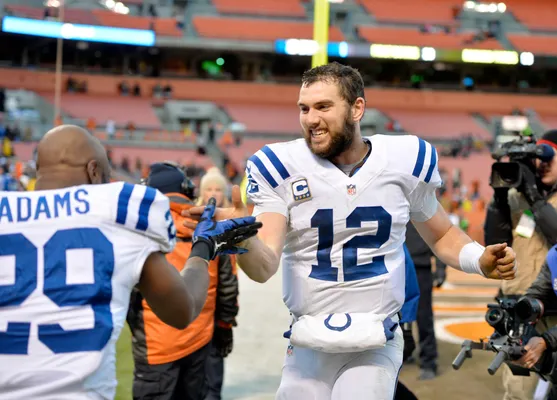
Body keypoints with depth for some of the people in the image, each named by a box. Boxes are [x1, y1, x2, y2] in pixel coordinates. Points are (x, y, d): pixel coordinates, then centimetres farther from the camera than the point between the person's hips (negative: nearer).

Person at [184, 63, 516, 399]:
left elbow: (442, 236, 14)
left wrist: (480, 260, -5)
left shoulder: (403, 161, -2)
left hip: (375, 345, 0)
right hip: (308, 345, 1)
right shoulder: (281, 168, -7)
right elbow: (264, 267, -16)